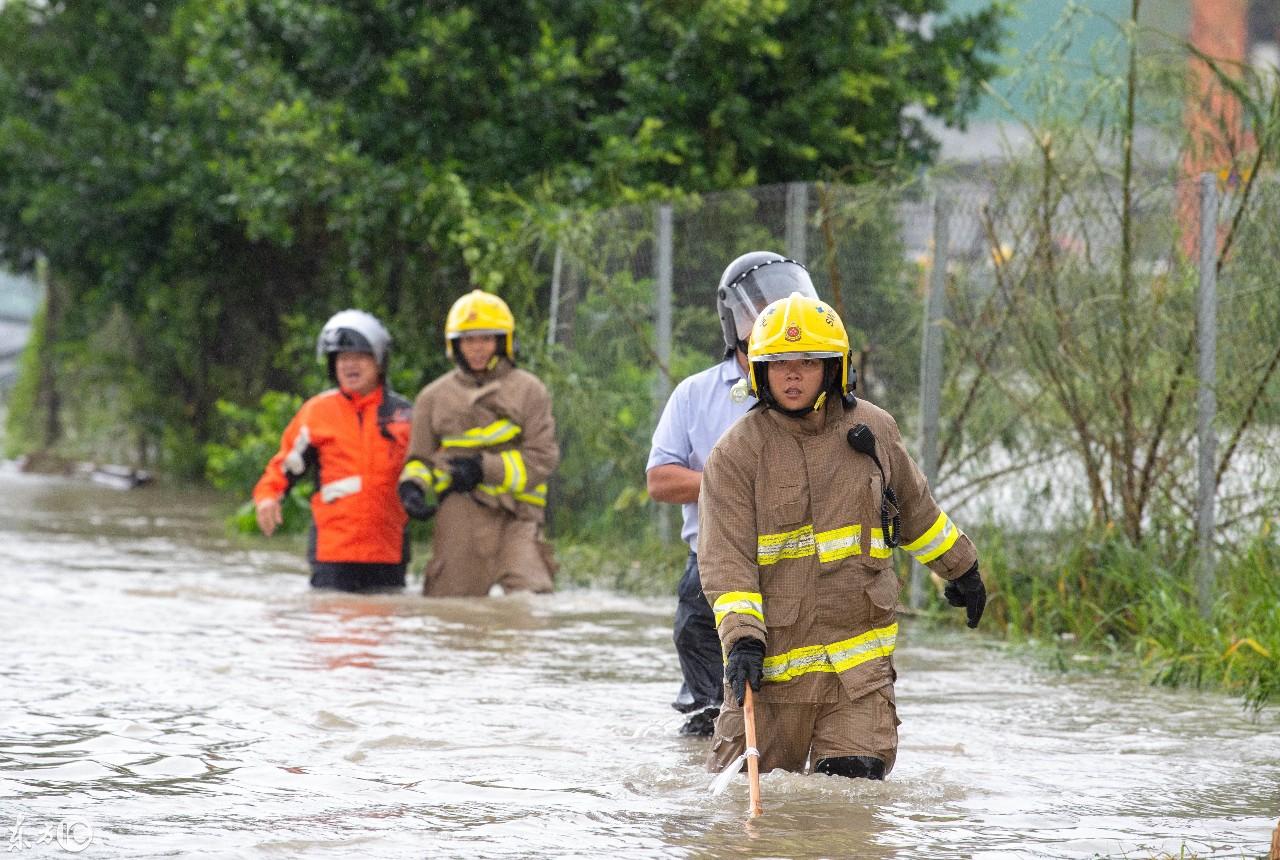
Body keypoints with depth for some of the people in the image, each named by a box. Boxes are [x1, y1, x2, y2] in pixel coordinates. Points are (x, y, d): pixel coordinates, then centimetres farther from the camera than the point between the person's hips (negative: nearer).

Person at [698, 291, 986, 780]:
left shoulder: (874, 431, 7)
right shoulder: (735, 453, -4)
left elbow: (914, 508, 25)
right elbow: (725, 557, -11)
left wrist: (960, 569, 35)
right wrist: (742, 637, -23)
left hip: (860, 657, 2)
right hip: (772, 656, -2)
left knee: (853, 780, -8)